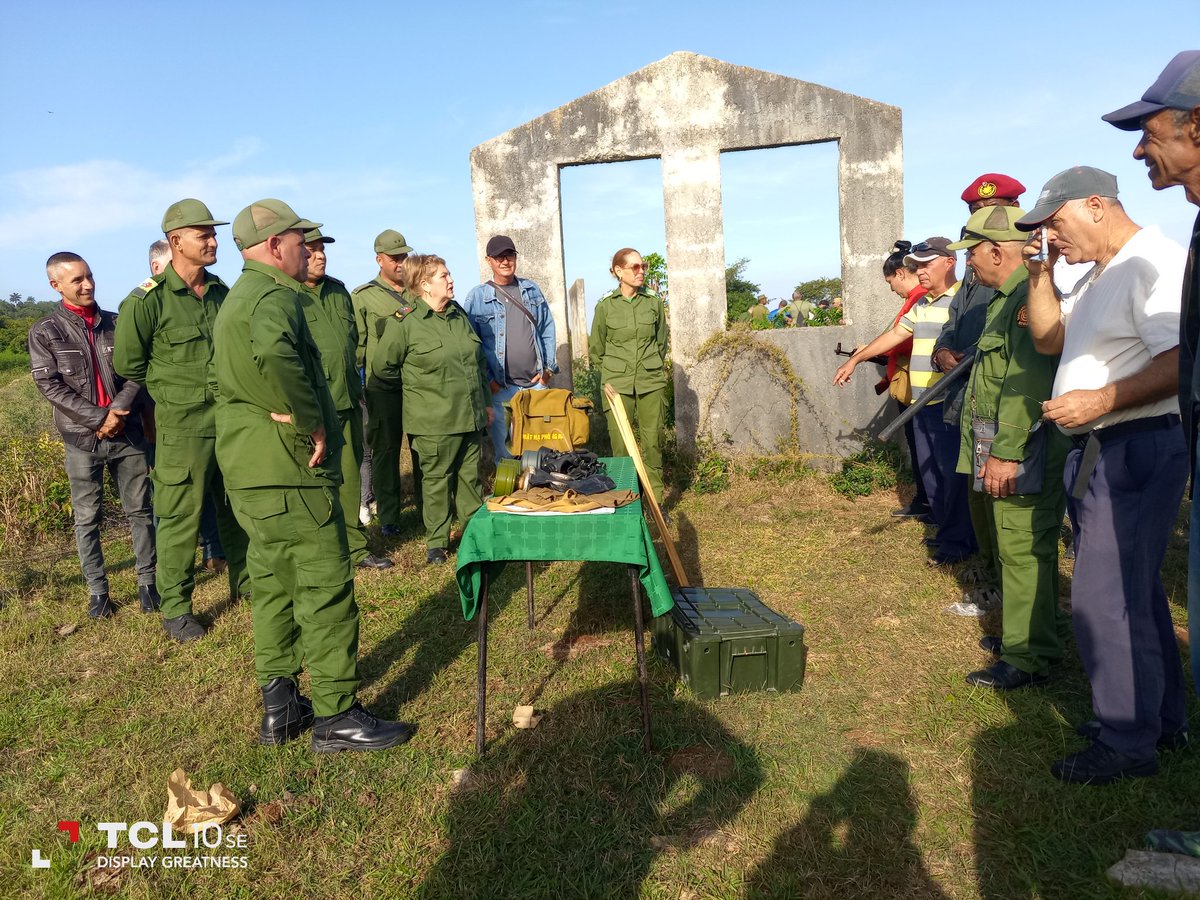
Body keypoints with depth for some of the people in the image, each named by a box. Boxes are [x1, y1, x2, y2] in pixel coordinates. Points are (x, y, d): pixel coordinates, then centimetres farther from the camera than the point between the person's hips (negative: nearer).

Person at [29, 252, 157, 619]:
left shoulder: (116, 323, 8)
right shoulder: (45, 331, 2)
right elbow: (50, 385, -5)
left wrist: (119, 411, -12)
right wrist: (99, 418, -13)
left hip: (128, 434, 2)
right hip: (82, 439, -2)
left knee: (139, 510, 5)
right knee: (87, 519, 4)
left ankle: (147, 582, 16)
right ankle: (98, 591, 14)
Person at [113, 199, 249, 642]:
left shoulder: (222, 293, 6)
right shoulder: (147, 300, -11)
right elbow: (127, 363, -3)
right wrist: (172, 389, 6)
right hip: (183, 427, -5)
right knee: (180, 517, 2)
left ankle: (244, 580, 33)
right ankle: (175, 607, 15)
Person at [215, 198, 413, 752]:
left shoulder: (237, 298, 20)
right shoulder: (276, 295, -14)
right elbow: (274, 354, -37)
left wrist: (284, 411, 5)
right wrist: (312, 425, -26)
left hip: (249, 472, 11)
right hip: (290, 473, -11)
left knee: (273, 586, 16)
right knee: (326, 589, -2)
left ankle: (278, 709, 26)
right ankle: (336, 717, 7)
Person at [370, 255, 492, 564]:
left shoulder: (459, 315, 11)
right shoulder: (405, 324, -10)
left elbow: (479, 362, 18)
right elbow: (381, 367, -2)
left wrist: (486, 402, 18)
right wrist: (414, 387, 8)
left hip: (470, 417, 6)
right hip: (434, 422, -6)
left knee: (471, 475, 13)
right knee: (436, 479, 4)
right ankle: (436, 541, 17)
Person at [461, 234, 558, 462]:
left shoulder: (532, 290, 10)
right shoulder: (477, 296, -3)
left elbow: (548, 329, 12)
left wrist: (549, 368, 4)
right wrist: (487, 380, -9)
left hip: (537, 383, 3)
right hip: (500, 387, -3)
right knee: (505, 447, 3)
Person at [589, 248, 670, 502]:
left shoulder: (654, 302, 3)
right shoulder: (605, 305, -1)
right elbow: (596, 349, 10)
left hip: (651, 382, 1)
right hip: (617, 384, -1)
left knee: (652, 442, 3)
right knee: (621, 445, -2)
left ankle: (656, 500, 14)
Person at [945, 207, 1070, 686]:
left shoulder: (1031, 296, -18)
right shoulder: (1005, 297, 16)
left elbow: (1027, 385, -25)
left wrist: (1006, 452, -26)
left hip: (1023, 447, -11)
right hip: (998, 446, 11)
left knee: (1022, 548, -4)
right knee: (1005, 544, 20)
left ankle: (1028, 658, 6)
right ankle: (1033, 631, 35)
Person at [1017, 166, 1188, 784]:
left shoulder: (1152, 264, -15)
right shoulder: (1099, 275, 18)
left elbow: (1182, 363, -24)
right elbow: (1048, 339, 16)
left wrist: (1101, 399, -27)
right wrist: (1040, 271, 8)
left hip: (1136, 450, -10)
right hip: (1098, 452, 11)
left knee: (1104, 601, -6)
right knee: (1133, 592, 18)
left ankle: (1127, 744, 8)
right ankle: (1163, 718, 34)